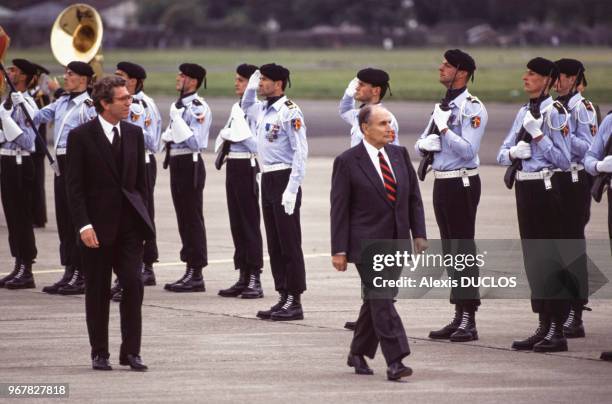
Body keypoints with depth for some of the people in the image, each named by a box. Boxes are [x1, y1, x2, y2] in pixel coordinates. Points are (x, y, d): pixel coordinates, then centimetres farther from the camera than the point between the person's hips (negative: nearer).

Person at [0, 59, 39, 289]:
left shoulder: (25, 105, -15)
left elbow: (27, 141, -21)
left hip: (19, 164, -9)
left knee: (21, 216, -5)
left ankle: (26, 272, -2)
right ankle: (19, 267, 19)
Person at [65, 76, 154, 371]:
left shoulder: (134, 133, 8)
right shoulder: (81, 136, -5)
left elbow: (141, 180, 14)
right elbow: (74, 186, -7)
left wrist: (142, 217, 7)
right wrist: (83, 225, -15)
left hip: (129, 224, 3)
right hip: (97, 225, -3)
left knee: (133, 283, -8)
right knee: (98, 291, 4)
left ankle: (131, 350, 0)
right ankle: (99, 353, 13)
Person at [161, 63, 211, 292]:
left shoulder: (198, 108, -13)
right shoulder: (178, 106, 15)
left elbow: (195, 142, -20)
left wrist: (177, 120, -20)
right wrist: (168, 134, 4)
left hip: (190, 165, -9)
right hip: (177, 163, 9)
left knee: (193, 219, -5)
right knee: (183, 219, 12)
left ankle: (196, 275, -2)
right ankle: (190, 271, 19)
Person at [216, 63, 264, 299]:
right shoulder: (236, 108, 14)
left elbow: (255, 145, -19)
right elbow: (223, 136, 23)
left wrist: (234, 133, -14)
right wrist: (225, 136, 2)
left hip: (248, 167, -9)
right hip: (232, 166, 9)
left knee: (250, 223, -4)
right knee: (236, 223, 10)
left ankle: (254, 279, 0)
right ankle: (243, 277, 16)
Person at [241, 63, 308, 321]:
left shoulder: (289, 112, -14)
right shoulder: (263, 110, 12)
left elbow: (301, 152, -17)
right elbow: (246, 107, 37)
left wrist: (292, 190, -22)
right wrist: (250, 88, 17)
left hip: (284, 179, -9)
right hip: (267, 180, 9)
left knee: (290, 244, -5)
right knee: (274, 244, 10)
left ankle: (295, 302, -2)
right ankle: (284, 297, 15)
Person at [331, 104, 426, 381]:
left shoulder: (399, 155, 10)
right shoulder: (347, 162, -6)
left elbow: (414, 197, 13)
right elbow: (339, 209, -6)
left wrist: (419, 235, 5)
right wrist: (339, 250, -9)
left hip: (396, 244, 5)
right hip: (367, 243, -5)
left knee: (376, 300, 12)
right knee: (382, 301, -12)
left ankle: (358, 353, 27)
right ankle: (395, 362, -17)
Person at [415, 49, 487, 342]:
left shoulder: (473, 108, -11)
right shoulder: (441, 106, 15)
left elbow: (468, 150, -20)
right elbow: (419, 147, 18)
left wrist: (444, 128, -18)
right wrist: (426, 143, -4)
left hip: (462, 183, -9)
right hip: (441, 183, 9)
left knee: (464, 249, -8)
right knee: (450, 251, 11)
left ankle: (469, 320, -7)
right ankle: (459, 316, 16)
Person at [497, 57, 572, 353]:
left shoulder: (555, 112, -9)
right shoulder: (524, 113, 13)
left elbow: (563, 160, -14)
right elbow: (502, 154, 14)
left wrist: (538, 135, -18)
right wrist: (514, 153, -8)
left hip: (546, 189, -8)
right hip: (524, 188, 8)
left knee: (550, 257, -6)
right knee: (532, 258, 10)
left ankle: (557, 331, -3)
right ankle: (543, 326, 16)